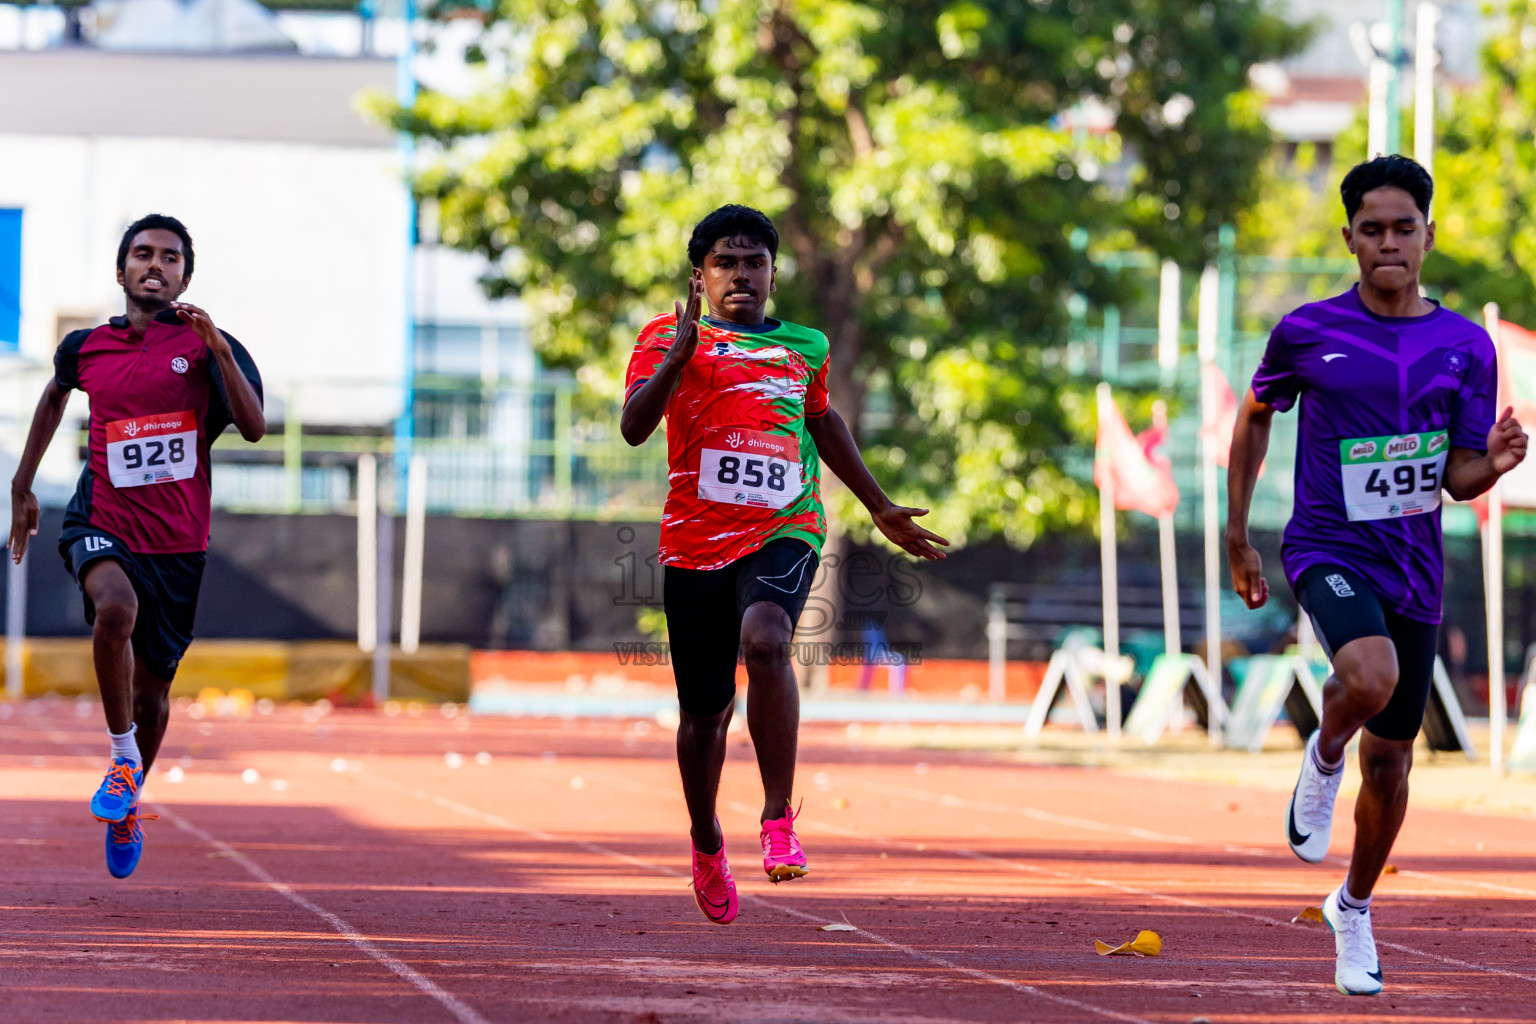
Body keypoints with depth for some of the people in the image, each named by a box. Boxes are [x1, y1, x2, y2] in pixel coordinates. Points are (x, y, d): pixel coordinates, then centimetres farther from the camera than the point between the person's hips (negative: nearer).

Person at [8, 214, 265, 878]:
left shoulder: (207, 345, -2)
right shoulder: (86, 348, 4)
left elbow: (254, 428, -14)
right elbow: (55, 395, 27)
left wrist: (217, 351, -24)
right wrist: (22, 486, 28)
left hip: (178, 542, 1)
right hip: (102, 525, -1)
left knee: (152, 688, 9)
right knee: (117, 606, -34)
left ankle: (128, 803, 36)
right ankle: (122, 755, -16)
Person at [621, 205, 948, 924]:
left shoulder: (805, 347, 14)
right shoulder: (670, 338, 3)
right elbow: (634, 427, -12)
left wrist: (881, 509, 38)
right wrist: (683, 349, -24)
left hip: (783, 532, 0)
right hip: (696, 541, 0)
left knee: (765, 640, -32)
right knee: (704, 714, 8)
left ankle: (779, 819, -29)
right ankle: (706, 845, 36)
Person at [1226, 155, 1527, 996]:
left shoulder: (1466, 347, 1)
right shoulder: (1307, 332, -5)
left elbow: (1458, 479, 3)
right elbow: (1255, 417, 11)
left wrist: (1491, 464, -21)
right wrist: (1237, 534, 9)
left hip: (1413, 568, 3)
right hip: (1329, 548, -3)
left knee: (1389, 760, 10)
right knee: (1371, 676, -35)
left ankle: (1353, 908, 34)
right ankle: (1323, 755, 0)